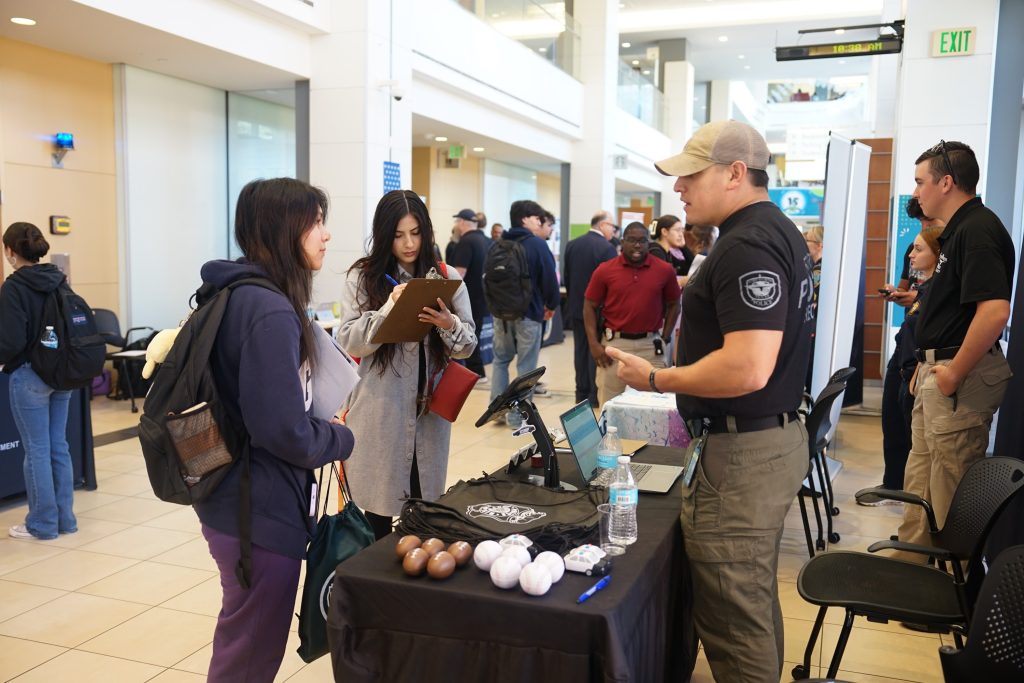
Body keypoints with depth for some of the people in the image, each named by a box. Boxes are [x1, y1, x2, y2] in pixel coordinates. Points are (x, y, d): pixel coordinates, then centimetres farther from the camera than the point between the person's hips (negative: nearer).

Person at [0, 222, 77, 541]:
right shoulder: (60, 282, 4)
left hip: (29, 377, -6)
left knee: (37, 450, 3)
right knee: (59, 447, 13)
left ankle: (43, 523, 13)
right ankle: (64, 518, 20)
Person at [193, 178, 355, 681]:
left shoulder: (238, 295, 6)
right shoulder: (271, 312, -24)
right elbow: (287, 432, -27)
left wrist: (322, 426, 7)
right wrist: (342, 438, -9)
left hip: (236, 500, 10)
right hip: (260, 510, -10)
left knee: (241, 639, 26)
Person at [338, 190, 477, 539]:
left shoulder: (447, 277, 4)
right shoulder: (363, 276, -2)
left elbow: (468, 345, 4)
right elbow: (349, 341, -8)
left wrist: (449, 325, -18)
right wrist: (389, 309, -21)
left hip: (430, 409, 3)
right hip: (380, 413, -2)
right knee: (378, 511, 5)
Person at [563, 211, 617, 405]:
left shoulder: (572, 244, 4)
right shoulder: (606, 247, -16)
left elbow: (566, 276, 9)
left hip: (576, 306, 6)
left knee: (580, 350, 11)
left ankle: (582, 392, 17)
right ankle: (595, 395, 5)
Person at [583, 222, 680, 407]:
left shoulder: (664, 270, 0)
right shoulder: (605, 270, -2)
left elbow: (673, 305, 11)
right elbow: (590, 307, 2)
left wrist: (665, 338, 3)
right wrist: (594, 344, -6)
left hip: (650, 345, 1)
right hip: (614, 343, -1)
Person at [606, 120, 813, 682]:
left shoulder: (746, 245, -21)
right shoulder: (777, 230, 13)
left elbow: (748, 368, -30)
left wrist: (655, 379, -18)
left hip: (742, 454, -11)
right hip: (774, 438, 11)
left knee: (734, 620, 2)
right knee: (756, 601, 24)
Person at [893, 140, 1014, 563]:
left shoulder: (978, 230, -17)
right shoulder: (959, 230, 15)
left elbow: (995, 311, -29)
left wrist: (954, 373, -22)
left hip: (960, 374, -11)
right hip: (937, 369, 11)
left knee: (950, 490, -2)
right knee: (919, 481, 18)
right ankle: (909, 565, 31)